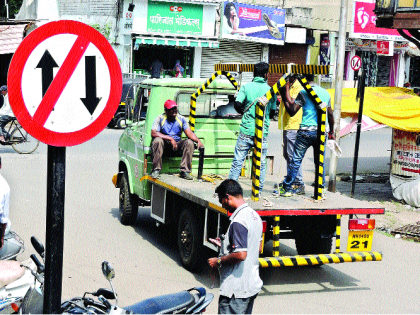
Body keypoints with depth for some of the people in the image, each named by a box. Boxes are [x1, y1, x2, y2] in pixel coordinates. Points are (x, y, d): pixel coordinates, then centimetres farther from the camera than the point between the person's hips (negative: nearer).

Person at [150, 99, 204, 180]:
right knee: (157, 140, -34)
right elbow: (153, 133, -17)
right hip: (164, 146, -2)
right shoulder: (160, 118, -3)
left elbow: (189, 133, -4)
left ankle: (185, 171, -21)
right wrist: (170, 139, -23)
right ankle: (156, 170, -26)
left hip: (177, 146, 2)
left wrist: (198, 141, -25)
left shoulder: (181, 119, 6)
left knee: (189, 142, -24)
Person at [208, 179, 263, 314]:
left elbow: (241, 255, -27)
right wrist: (226, 244, 20)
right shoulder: (254, 215, 10)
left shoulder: (238, 221, -21)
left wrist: (218, 261, -12)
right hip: (252, 285, 10)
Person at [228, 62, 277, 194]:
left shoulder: (246, 87, 0)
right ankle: (258, 191, 11)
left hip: (247, 130, -1)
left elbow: (237, 104, -9)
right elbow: (272, 113, 10)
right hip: (263, 131, 1)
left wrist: (243, 111, 11)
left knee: (238, 160, 4)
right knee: (261, 163, 8)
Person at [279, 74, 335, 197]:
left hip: (306, 131, -4)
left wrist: (286, 91, -4)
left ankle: (287, 188, 6)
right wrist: (331, 132, 30)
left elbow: (292, 111, -8)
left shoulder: (303, 93, -5)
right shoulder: (325, 92, 13)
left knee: (296, 160, 2)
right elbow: (330, 115, 19)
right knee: (320, 162, 12)